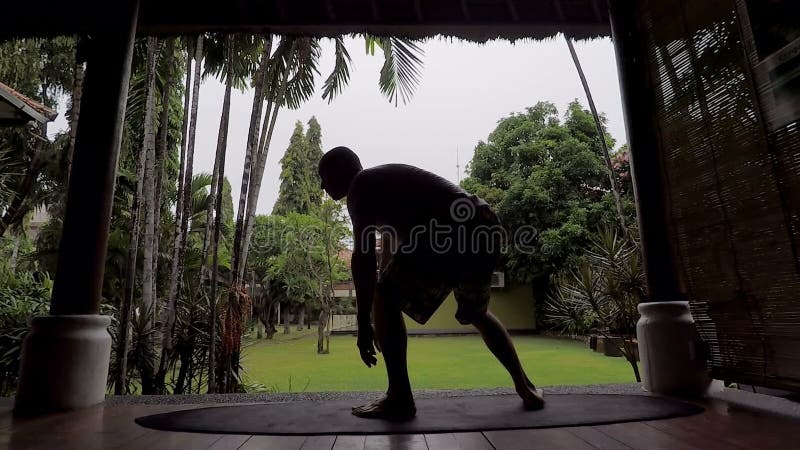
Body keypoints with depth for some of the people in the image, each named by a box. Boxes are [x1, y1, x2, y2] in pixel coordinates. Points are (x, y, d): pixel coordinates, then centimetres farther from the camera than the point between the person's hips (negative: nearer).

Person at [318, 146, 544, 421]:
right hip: (483, 226, 10)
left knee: (386, 299, 5)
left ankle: (400, 399, 7)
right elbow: (389, 251, 35)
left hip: (450, 231, -10)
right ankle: (525, 387, 33)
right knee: (477, 314, 29)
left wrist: (364, 325, -2)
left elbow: (363, 258, -5)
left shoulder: (360, 186, 5)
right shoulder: (381, 183, 32)